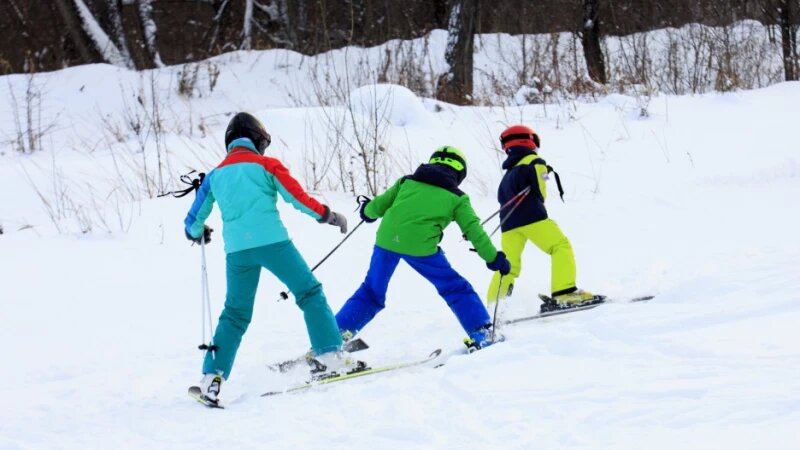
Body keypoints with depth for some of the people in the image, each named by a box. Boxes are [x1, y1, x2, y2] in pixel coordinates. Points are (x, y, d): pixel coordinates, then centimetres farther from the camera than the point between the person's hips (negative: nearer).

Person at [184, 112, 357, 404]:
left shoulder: (215, 175, 17)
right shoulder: (265, 165, 5)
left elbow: (195, 219, 22)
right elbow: (297, 197, -1)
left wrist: (196, 233, 45)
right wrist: (328, 216, 11)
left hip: (236, 249, 4)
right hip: (272, 241, -4)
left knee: (235, 313, 13)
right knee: (310, 293, 7)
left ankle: (212, 377, 5)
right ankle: (330, 352, -5)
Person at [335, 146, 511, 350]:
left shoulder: (407, 181, 21)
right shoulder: (457, 198, 15)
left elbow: (378, 206, 21)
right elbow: (474, 230, 13)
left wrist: (368, 211, 44)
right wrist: (494, 258, 21)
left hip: (387, 239, 3)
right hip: (420, 246, -3)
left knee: (371, 292, 19)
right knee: (456, 289, 14)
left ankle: (339, 332, 11)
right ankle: (482, 333, 12)